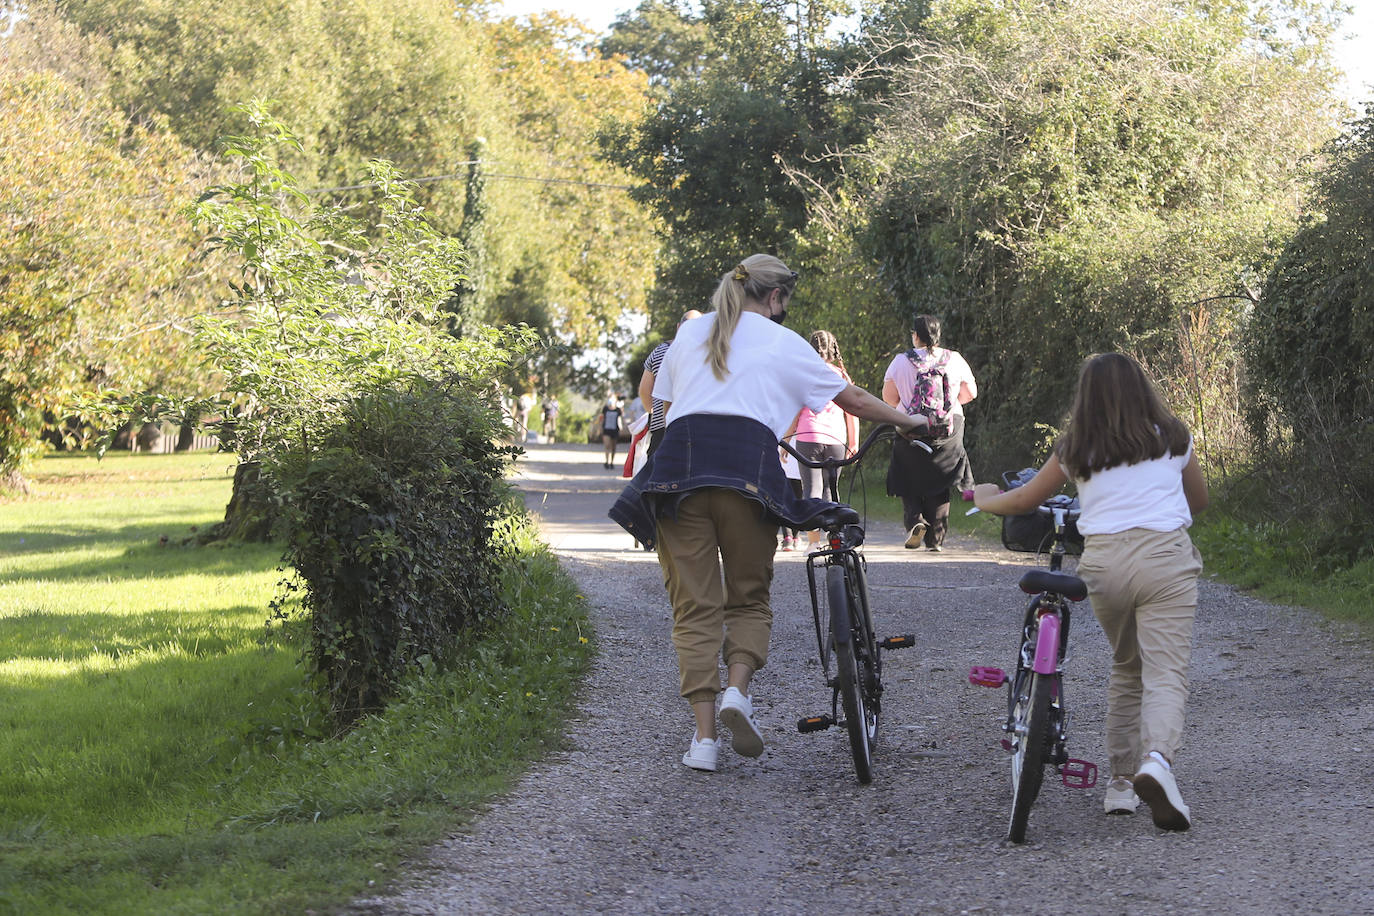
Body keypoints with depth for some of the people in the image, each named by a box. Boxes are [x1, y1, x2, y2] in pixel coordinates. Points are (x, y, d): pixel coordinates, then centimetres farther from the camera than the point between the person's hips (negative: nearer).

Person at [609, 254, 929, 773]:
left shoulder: (690, 333, 22)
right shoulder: (783, 344, 13)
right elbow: (854, 400, 18)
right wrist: (907, 422, 31)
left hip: (679, 460, 2)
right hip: (748, 466, -2)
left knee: (695, 605, 3)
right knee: (749, 598, 14)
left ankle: (704, 735, -3)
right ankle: (737, 691, -11)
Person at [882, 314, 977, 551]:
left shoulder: (901, 361, -4)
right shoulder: (953, 359, -1)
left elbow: (888, 397, 1)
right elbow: (970, 393, 6)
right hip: (949, 431, 1)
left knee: (909, 482, 12)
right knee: (939, 486, 8)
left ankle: (915, 520, -13)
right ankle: (935, 538, 5)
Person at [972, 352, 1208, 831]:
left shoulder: (1076, 449, 13)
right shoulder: (1173, 437, 15)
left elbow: (1024, 500, 24)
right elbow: (1199, 500, 29)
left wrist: (986, 499, 45)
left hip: (1102, 562, 2)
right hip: (1165, 556, -2)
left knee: (1125, 669, 21)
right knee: (1165, 674, -8)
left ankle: (1121, 780, 19)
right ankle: (1157, 760, -35)